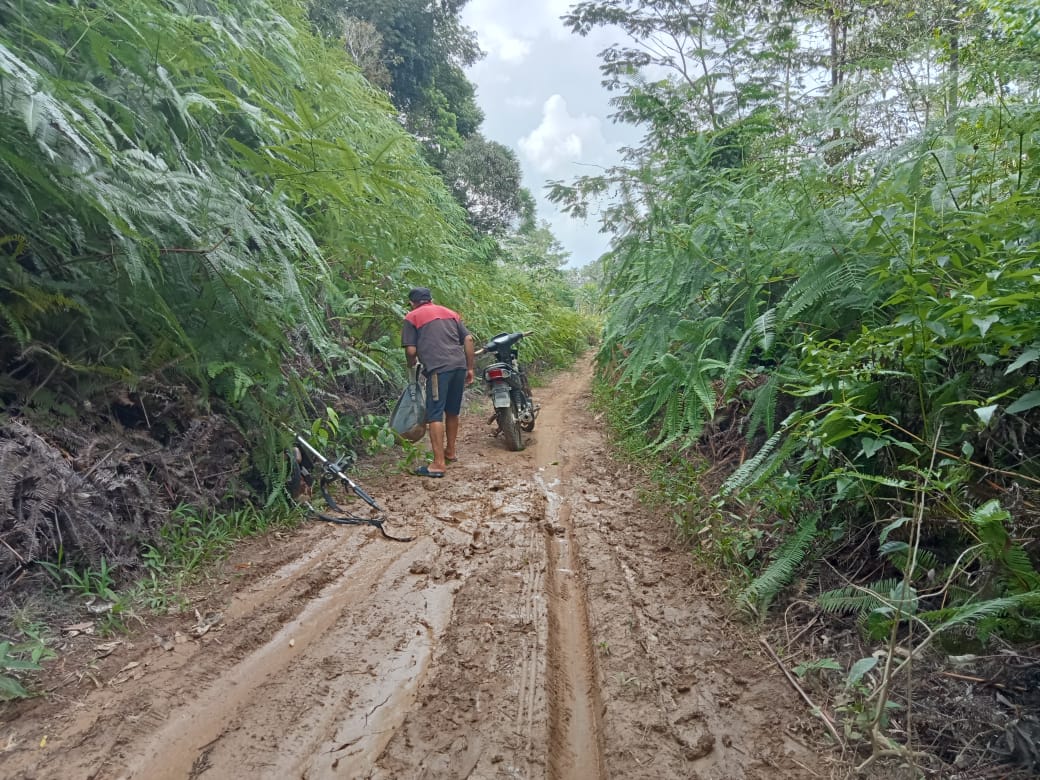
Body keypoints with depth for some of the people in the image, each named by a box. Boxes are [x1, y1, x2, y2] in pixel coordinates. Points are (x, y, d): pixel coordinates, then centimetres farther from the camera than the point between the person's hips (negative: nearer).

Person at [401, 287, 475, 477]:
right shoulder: (450, 313, 24)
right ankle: (450, 452, 33)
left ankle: (439, 463, -7)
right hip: (459, 366, 6)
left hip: (438, 369, -6)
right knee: (452, 411, 19)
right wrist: (470, 368, 17)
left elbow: (411, 350, 1)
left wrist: (411, 367, 21)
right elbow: (468, 339, 14)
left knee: (435, 415, -4)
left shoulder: (412, 317, 10)